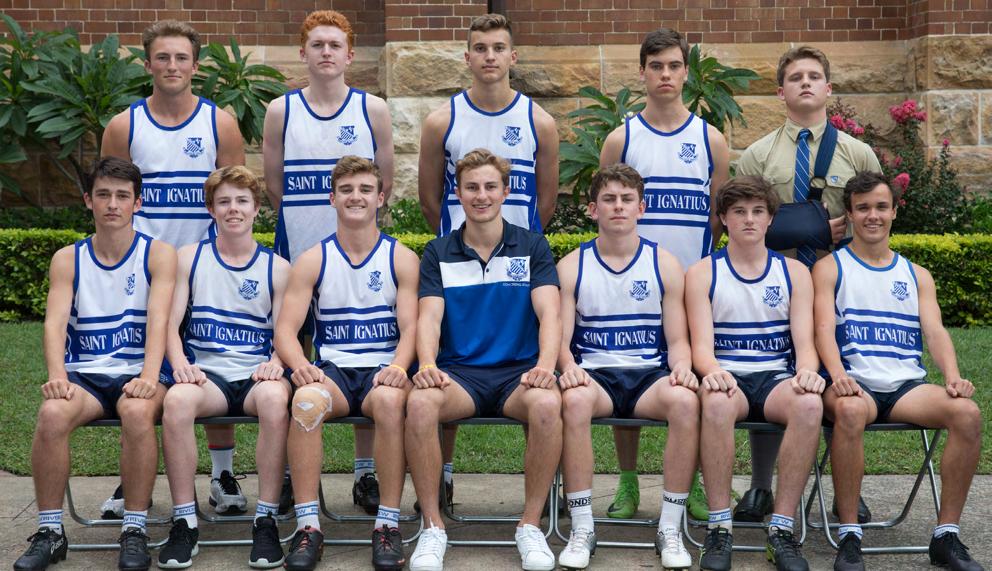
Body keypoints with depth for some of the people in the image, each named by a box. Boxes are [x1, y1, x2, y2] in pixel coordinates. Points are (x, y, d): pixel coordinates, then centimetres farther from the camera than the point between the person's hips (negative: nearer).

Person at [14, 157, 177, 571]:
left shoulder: (158, 254, 3)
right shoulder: (67, 260, 9)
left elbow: (158, 319, -11)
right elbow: (55, 321, -5)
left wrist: (149, 376, -29)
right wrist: (57, 374, -25)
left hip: (137, 374, -2)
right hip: (84, 374, 2)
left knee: (137, 411, -36)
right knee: (52, 414, -31)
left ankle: (135, 532, -22)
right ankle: (49, 532, -16)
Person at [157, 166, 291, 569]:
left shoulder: (276, 268, 12)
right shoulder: (189, 258, 13)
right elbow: (170, 322, 6)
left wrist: (275, 363, -16)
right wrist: (181, 364, -14)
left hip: (256, 375, 0)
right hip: (206, 374, 0)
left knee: (275, 397, -37)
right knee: (176, 400, -35)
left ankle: (266, 520, -27)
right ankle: (184, 523, -24)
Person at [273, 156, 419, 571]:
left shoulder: (401, 258, 7)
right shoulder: (313, 261, 9)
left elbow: (411, 326, -2)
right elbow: (285, 328, 1)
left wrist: (398, 367, -24)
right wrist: (300, 364, -22)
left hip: (383, 370, -1)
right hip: (332, 370, 1)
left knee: (389, 400, -37)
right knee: (306, 401, -34)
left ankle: (388, 525, -28)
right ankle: (307, 526, -29)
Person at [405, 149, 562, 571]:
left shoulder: (532, 247, 10)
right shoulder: (438, 253, 12)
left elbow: (549, 313, -3)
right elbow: (429, 315, -1)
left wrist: (545, 366, -23)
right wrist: (428, 365, -23)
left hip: (517, 371, 0)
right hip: (459, 371, 1)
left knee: (547, 404, -35)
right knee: (419, 402, -33)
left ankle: (531, 525, -17)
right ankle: (432, 526, -18)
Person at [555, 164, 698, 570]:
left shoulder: (665, 265, 10)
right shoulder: (571, 267, 9)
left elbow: (678, 340, 8)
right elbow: (560, 338, 2)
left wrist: (681, 368, -15)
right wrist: (568, 366, -21)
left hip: (650, 374, 1)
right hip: (594, 374, -1)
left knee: (685, 400, -34)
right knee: (574, 400, -37)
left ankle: (670, 528, -22)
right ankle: (581, 529, -26)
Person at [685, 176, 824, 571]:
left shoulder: (794, 272, 14)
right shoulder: (702, 274, 8)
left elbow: (804, 342, 4)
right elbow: (701, 345, -3)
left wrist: (807, 371, -21)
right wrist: (712, 371, -27)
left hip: (777, 379, 2)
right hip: (727, 377, -1)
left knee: (810, 403, -35)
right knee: (717, 401, -39)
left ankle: (782, 529, -28)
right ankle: (720, 528, -31)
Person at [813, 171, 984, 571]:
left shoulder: (916, 276, 23)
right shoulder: (829, 268, 12)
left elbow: (935, 331, 9)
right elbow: (824, 329, -3)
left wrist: (953, 378, -12)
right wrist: (838, 374, -24)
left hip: (907, 386, 3)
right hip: (854, 386, -3)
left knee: (967, 413, -27)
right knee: (850, 410, -40)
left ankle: (946, 537, -17)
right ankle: (849, 537, -28)